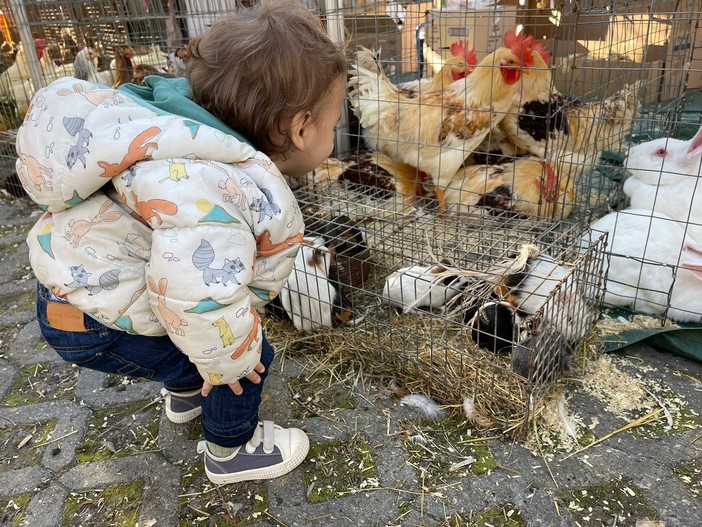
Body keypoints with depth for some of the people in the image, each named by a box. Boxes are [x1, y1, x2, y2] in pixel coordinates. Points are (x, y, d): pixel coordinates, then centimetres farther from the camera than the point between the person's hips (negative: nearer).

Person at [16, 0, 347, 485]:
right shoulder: (259, 198, -33)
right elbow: (197, 287, -48)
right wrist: (228, 360, -28)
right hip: (96, 326, -9)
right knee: (246, 359, -2)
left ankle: (185, 395, 55)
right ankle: (231, 453, 27)